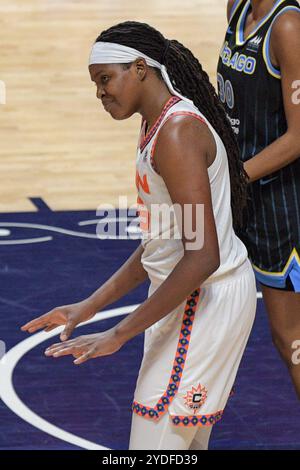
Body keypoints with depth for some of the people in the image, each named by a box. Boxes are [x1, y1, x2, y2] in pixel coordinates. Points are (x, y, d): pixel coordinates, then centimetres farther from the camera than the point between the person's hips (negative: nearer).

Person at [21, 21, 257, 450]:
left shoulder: (177, 132, -20)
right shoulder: (157, 127, 12)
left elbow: (203, 258, -27)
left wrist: (118, 335, -25)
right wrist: (89, 307, 11)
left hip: (205, 300, -11)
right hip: (196, 299, 11)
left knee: (154, 445, -9)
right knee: (184, 446, 16)